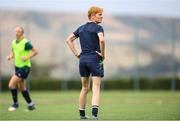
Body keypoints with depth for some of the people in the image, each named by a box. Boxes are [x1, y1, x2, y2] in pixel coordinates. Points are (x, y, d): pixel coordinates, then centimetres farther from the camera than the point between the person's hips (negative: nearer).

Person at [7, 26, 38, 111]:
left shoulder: (25, 42, -16)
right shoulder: (13, 42, 7)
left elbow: (35, 52, -12)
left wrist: (27, 57, -23)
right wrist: (10, 56, -1)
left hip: (24, 67, -8)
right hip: (17, 66, 8)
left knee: (11, 84, -14)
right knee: (22, 88, 14)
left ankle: (15, 103, 3)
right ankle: (30, 104, 26)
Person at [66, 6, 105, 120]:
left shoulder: (81, 28, 13)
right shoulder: (98, 27, -8)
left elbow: (69, 40, 14)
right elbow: (102, 40, -26)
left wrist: (76, 53, 11)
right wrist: (103, 54, -13)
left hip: (83, 59, 6)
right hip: (95, 59, -6)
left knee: (85, 88, 17)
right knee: (96, 88, -6)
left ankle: (82, 114, 21)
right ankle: (94, 113, -19)